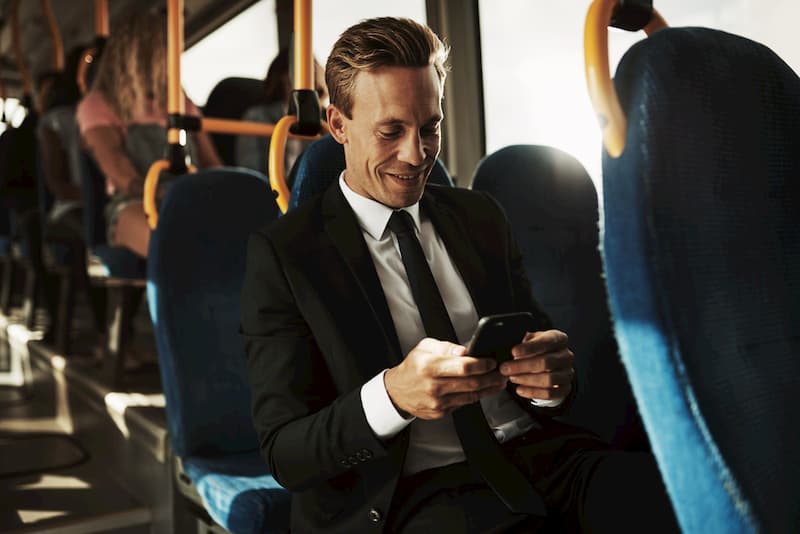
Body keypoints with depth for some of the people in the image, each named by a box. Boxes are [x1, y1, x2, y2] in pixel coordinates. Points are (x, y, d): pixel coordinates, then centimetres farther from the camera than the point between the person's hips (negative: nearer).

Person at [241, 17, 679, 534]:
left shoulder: (482, 217, 15)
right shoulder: (283, 253, -1)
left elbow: (539, 348, 16)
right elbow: (284, 453, -5)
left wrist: (551, 375, -10)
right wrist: (392, 394, -25)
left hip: (531, 450, 4)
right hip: (406, 488, -3)